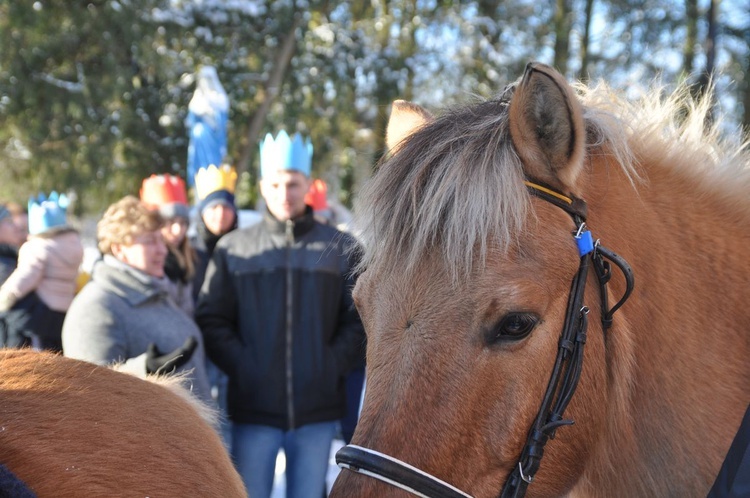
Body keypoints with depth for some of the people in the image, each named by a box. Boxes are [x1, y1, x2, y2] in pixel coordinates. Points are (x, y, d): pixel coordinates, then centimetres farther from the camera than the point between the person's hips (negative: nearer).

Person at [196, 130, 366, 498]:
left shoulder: (340, 248, 4)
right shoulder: (233, 248, 2)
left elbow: (358, 319, 5)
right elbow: (210, 320, 2)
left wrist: (334, 366, -7)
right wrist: (242, 367, -9)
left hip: (318, 412, 1)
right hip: (254, 409, -1)